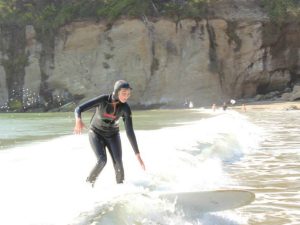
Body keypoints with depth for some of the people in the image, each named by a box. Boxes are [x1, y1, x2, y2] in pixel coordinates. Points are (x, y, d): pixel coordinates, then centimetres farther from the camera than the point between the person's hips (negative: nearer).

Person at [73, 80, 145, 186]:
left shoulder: (125, 108, -21)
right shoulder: (103, 100, -27)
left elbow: (130, 132, -19)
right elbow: (79, 109, -28)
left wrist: (137, 154, -23)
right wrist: (78, 121, -51)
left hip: (112, 135, 2)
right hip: (96, 133, -2)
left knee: (118, 162, -17)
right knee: (102, 160, -23)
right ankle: (89, 182, 1)